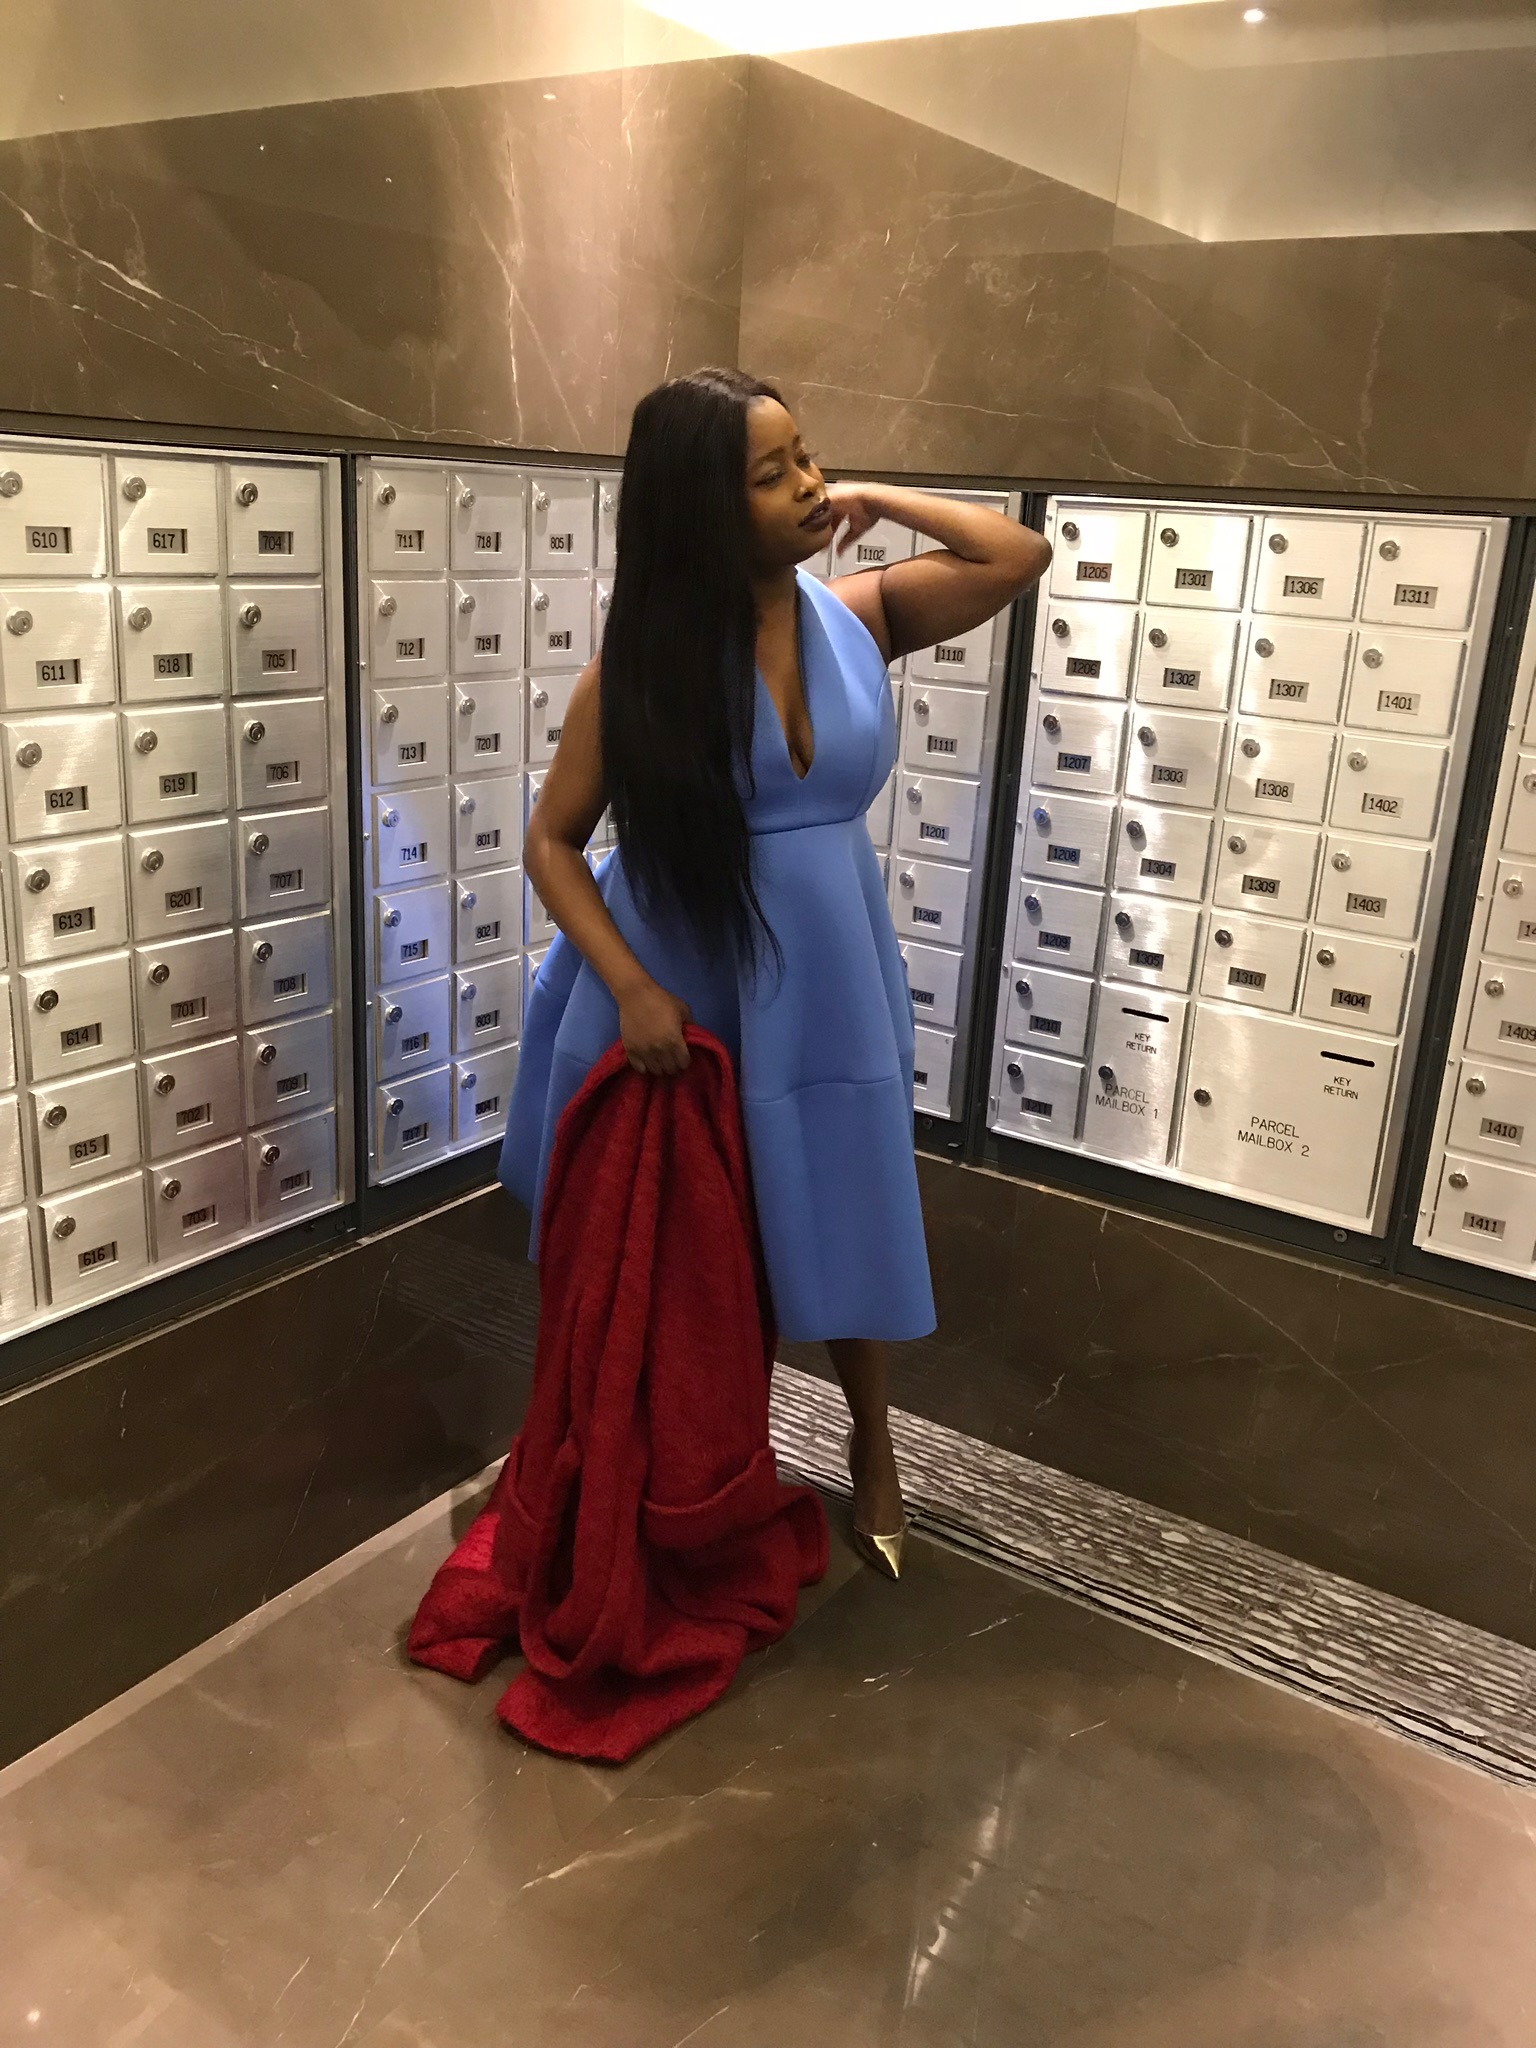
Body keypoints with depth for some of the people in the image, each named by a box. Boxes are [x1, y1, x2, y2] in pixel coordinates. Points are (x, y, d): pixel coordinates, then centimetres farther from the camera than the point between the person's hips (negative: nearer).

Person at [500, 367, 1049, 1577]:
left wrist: (879, 501, -2)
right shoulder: (641, 664, -12)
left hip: (822, 984, 2)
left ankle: (872, 1442, 41)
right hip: (679, 986, -2)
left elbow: (1021, 558, 0)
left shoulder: (860, 616, -3)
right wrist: (631, 987, -20)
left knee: (841, 1219, 15)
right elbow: (552, 841, -9)